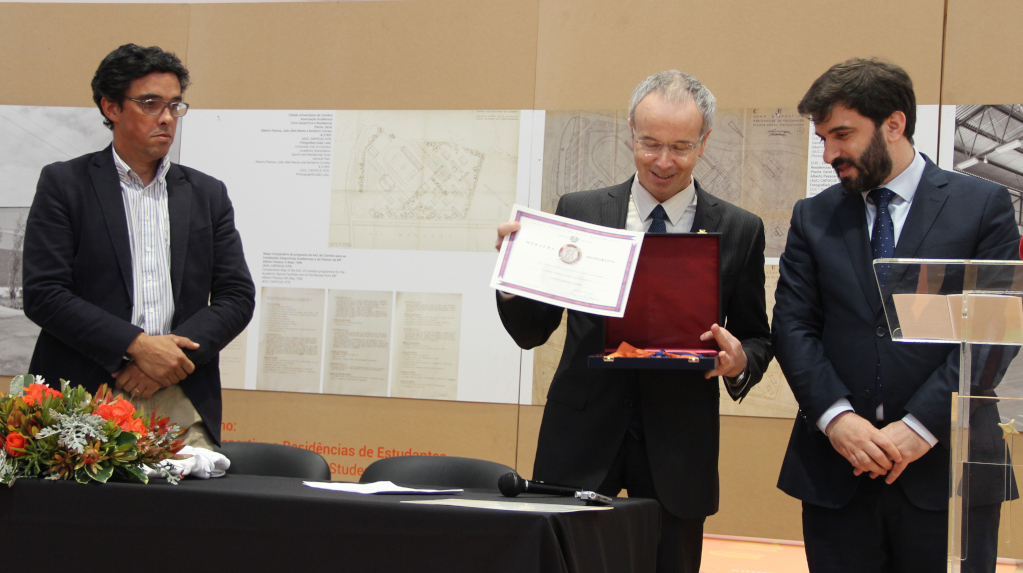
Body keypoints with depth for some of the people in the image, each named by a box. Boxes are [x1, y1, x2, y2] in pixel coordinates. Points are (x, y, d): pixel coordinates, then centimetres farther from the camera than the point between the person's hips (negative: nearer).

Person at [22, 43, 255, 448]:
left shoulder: (207, 194, 16)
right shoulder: (63, 184, 6)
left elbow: (237, 297, 11)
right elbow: (43, 294, -4)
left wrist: (169, 354, -6)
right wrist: (136, 345, -13)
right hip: (84, 403, -2)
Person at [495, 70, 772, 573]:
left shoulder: (739, 230, 5)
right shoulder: (578, 212, 5)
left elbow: (757, 340, 9)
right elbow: (532, 332, 7)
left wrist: (740, 360, -15)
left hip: (675, 451, 0)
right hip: (583, 441, 0)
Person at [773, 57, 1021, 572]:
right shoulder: (813, 218, 12)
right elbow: (793, 327, 4)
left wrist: (920, 426, -13)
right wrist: (836, 416, -11)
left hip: (943, 467, -2)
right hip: (836, 472, 2)